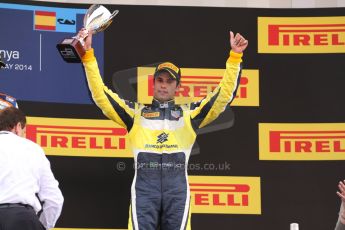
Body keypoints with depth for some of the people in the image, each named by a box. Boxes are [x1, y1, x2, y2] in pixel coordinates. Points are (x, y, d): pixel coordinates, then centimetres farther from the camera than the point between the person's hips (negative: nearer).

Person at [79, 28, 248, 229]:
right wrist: (88, 55, 9)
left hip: (177, 184, 1)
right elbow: (102, 96, 15)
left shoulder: (189, 113, 23)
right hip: (145, 182, -1)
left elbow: (223, 96, 17)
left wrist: (235, 57, 10)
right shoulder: (136, 112, 22)